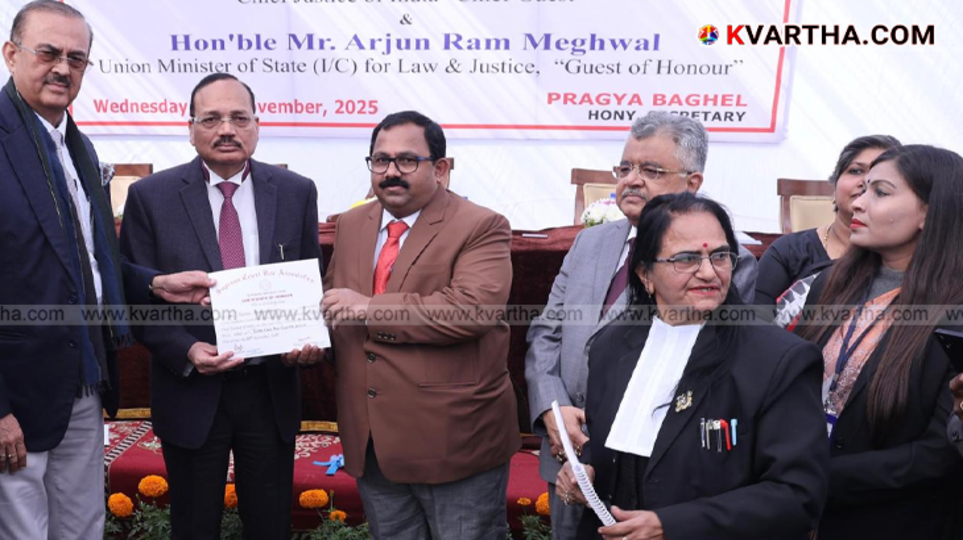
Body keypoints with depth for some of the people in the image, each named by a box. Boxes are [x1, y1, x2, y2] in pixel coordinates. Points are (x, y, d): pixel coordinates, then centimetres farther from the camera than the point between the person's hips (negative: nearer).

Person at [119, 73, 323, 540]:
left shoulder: (297, 193, 0)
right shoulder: (151, 196, -4)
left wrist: (309, 342, -14)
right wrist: (185, 351, -19)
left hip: (272, 388, 1)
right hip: (191, 391, -1)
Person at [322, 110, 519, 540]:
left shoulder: (480, 227, -11)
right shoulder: (351, 226, 11)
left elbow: (474, 307, -25)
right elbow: (334, 298, 20)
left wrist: (370, 308, -22)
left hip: (455, 438, -6)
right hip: (371, 441, 6)